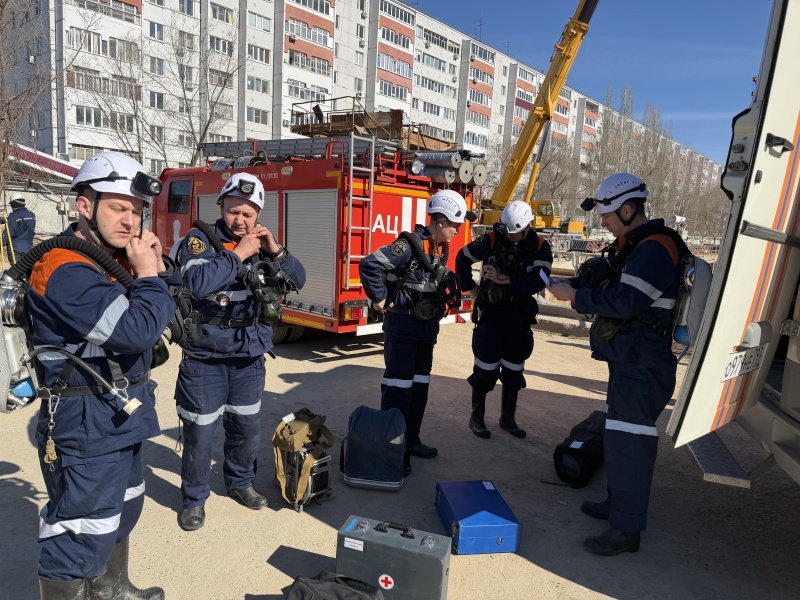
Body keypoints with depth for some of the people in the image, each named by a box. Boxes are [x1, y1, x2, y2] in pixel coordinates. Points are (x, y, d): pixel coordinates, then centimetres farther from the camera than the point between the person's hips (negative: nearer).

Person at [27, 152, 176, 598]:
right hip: (86, 427, -10)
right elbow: (136, 332, -32)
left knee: (122, 511, 26)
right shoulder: (66, 271, -22)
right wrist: (148, 276, -18)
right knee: (82, 535, 2)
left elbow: (166, 317, 10)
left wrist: (156, 268, -4)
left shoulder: (119, 259, 8)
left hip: (123, 418, 10)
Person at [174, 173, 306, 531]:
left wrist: (275, 252, -14)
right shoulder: (199, 241, -9)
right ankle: (194, 498, 28)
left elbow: (297, 280, 1)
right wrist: (238, 254, -26)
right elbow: (197, 282, -29)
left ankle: (239, 482, 40)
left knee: (247, 428, 17)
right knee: (199, 433, 5)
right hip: (205, 358, -4)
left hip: (250, 357, 5)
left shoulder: (260, 245, 5)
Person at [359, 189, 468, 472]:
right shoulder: (410, 245, -19)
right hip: (402, 326, -9)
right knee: (398, 387, -3)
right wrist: (379, 299, -20)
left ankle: (411, 440, 28)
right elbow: (370, 264, -27)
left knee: (420, 386, 15)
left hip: (426, 326, 9)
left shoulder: (438, 249, 10)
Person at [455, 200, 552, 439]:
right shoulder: (491, 241, -8)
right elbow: (462, 258, 4)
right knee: (486, 368, 2)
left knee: (513, 370, 11)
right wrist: (470, 288, 1)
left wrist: (505, 280, -21)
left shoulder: (540, 247, -6)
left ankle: (508, 417, 27)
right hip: (490, 312, -2)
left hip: (519, 315, 2)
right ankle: (476, 417, 16)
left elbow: (538, 281, -18)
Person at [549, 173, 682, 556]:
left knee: (629, 441, -7)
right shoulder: (632, 247, 16)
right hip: (629, 360, 11)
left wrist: (576, 296, -16)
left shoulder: (653, 249, -17)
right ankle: (619, 503, 35)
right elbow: (613, 291, 18)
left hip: (643, 366, -11)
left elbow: (626, 302, -24)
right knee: (618, 434, 19)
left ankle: (627, 528, 2)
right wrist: (574, 287, 4)